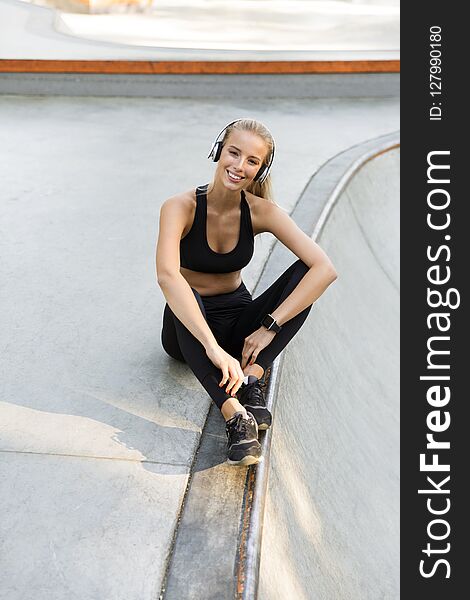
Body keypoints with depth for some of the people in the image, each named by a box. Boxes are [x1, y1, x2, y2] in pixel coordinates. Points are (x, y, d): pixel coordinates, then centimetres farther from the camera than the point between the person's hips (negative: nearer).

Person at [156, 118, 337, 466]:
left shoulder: (260, 211, -12)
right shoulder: (181, 207, -20)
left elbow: (325, 269, -21)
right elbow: (167, 275, -40)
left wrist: (270, 326, -31)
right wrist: (212, 347, -51)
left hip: (237, 323, 3)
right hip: (188, 330, -2)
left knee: (305, 272, -21)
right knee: (186, 296, -38)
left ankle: (251, 378, -33)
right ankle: (235, 415, -46)